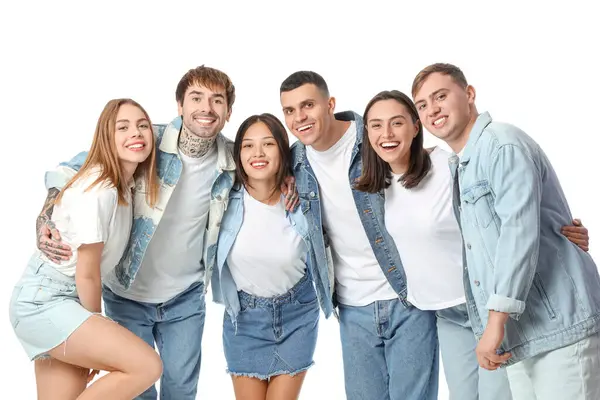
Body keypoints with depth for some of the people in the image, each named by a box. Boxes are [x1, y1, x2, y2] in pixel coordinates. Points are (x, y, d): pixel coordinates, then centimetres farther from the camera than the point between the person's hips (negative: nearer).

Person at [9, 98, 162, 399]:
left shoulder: (125, 185, 7)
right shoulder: (99, 191, -21)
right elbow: (87, 273, -16)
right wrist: (97, 324, -1)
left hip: (65, 298, 9)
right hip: (42, 300, -9)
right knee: (147, 366, -18)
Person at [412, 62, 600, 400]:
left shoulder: (502, 143, -11)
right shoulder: (459, 166, 18)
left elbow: (520, 230, -22)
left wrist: (496, 320, -24)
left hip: (559, 325, -8)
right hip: (520, 332, 9)